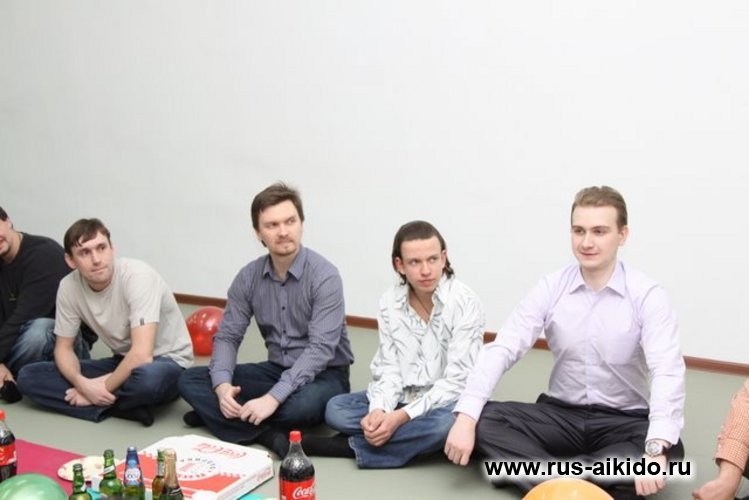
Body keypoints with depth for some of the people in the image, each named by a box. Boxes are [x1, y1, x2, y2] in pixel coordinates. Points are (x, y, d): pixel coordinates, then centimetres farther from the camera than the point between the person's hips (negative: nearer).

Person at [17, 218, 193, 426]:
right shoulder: (69, 287, -8)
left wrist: (103, 388, -20)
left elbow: (142, 354, -31)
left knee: (148, 377, -43)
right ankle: (125, 407, -16)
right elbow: (63, 347, 2)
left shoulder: (137, 275, -25)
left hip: (166, 362, -6)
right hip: (123, 363, 6)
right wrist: (82, 383, -18)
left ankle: (104, 402, -11)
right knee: (28, 377, -9)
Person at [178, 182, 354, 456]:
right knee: (190, 380, -10)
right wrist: (222, 385, -22)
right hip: (276, 370, 5)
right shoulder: (248, 277, -3)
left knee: (306, 403, -40)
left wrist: (273, 397, -34)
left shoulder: (324, 276, -19)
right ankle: (271, 434, -25)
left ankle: (215, 416, -16)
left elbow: (321, 349, -26)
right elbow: (227, 336, -1)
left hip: (323, 375, -5)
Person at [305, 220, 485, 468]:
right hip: (403, 397, 4)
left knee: (446, 423, -38)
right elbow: (388, 369, -4)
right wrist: (379, 410, -25)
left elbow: (457, 381, -20)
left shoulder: (465, 303, -18)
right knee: (335, 409, -14)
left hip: (444, 402, -4)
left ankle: (350, 446, -22)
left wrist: (402, 417, -27)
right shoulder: (389, 302, -4)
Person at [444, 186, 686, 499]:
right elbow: (501, 350, -12)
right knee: (483, 420, -20)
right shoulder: (551, 288, -4)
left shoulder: (646, 295, -11)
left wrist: (656, 450, -41)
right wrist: (465, 417, -27)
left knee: (669, 450, -33)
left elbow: (667, 372, -24)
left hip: (623, 421, -1)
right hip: (560, 414, 2)